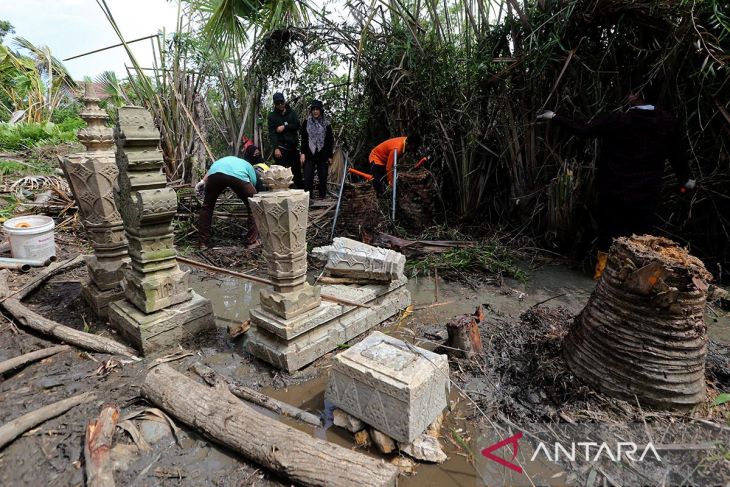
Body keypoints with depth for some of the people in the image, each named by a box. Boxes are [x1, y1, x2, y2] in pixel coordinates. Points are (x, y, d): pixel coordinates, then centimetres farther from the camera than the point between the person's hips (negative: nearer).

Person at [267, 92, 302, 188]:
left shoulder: (291, 112, 10)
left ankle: (300, 190, 20)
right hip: (281, 148, -3)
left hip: (294, 146, 3)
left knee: (297, 171, 10)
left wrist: (284, 127, -13)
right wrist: (275, 148, -19)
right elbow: (272, 133, -7)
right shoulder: (272, 116, 2)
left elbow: (297, 125, -1)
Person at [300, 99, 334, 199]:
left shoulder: (326, 124, 5)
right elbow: (303, 139, 4)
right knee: (308, 177, -5)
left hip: (323, 155, 0)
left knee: (323, 178, 3)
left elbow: (330, 141, 6)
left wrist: (330, 156, 2)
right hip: (309, 155, 0)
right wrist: (302, 153, -5)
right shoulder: (306, 123, 5)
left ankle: (322, 197, 14)